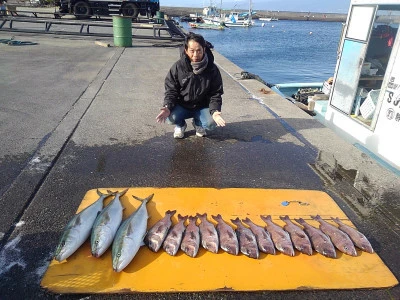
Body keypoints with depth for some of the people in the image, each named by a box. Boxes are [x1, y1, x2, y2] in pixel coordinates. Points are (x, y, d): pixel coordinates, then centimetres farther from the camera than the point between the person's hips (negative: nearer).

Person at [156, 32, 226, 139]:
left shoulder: (212, 69, -11)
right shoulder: (178, 67, -12)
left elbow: (216, 93, -7)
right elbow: (171, 90, -7)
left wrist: (215, 111, -26)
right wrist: (167, 107, -27)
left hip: (202, 107, 0)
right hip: (181, 106, 0)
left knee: (211, 123, -27)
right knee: (170, 117, -30)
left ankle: (198, 124, 13)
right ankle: (180, 125, 11)